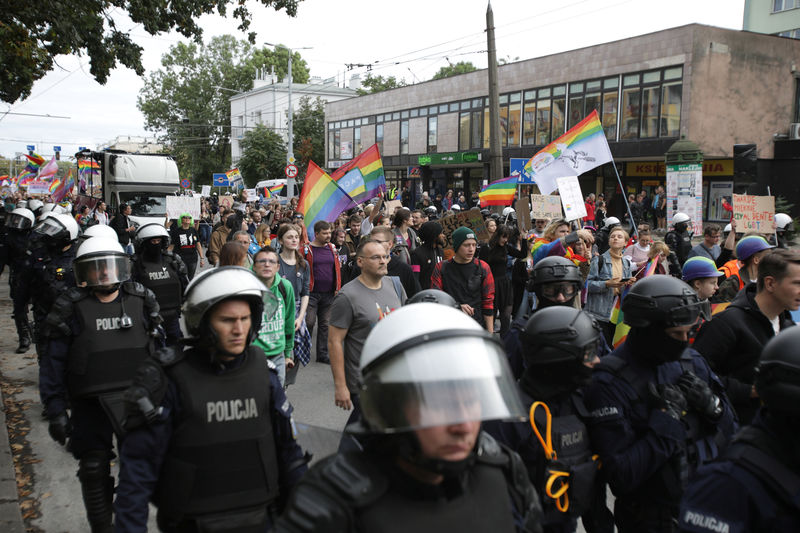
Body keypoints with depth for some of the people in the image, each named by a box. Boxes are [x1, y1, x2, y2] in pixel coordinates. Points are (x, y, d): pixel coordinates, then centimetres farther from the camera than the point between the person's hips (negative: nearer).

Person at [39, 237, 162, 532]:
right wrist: (56, 411, -6)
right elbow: (53, 363, -3)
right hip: (90, 405, -2)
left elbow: (158, 349, 10)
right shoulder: (70, 308, -5)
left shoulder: (141, 300, 2)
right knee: (94, 471, 8)